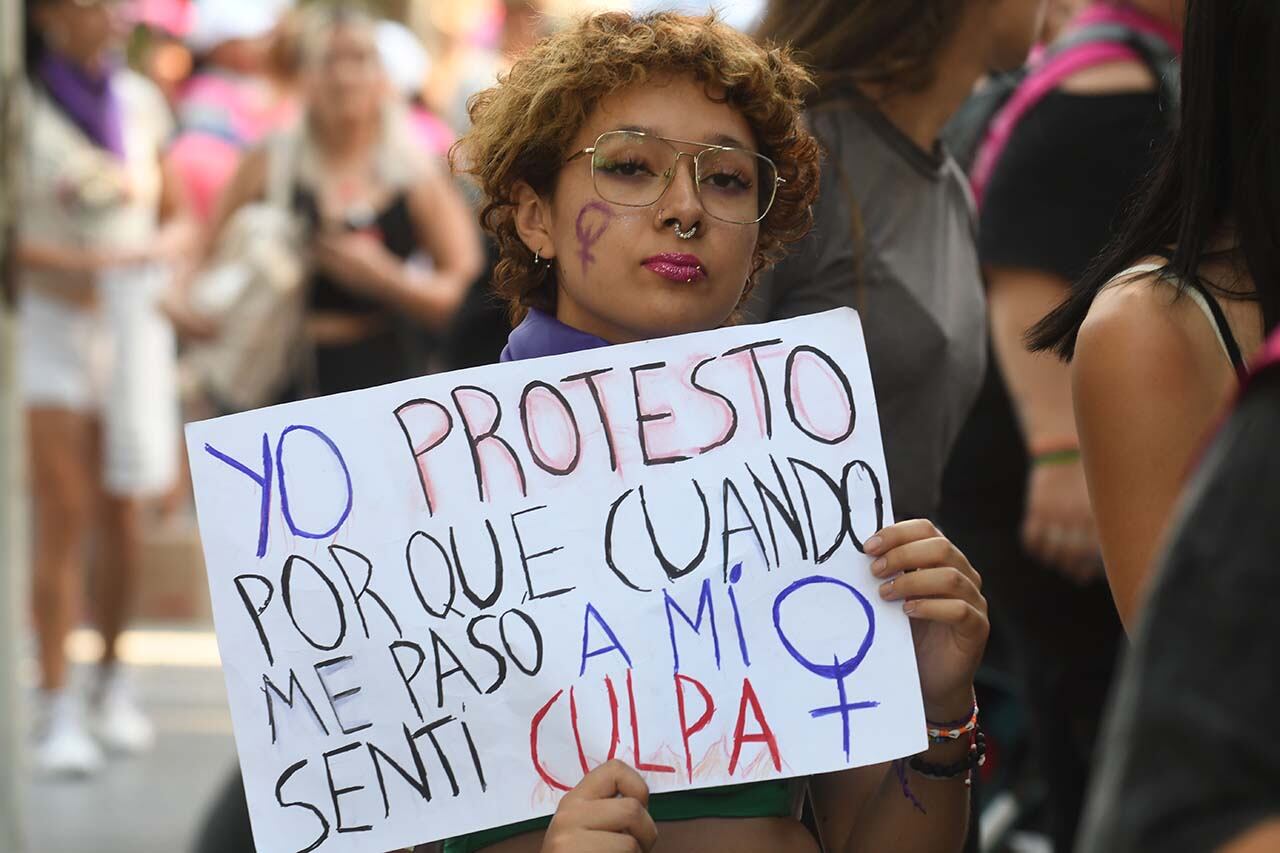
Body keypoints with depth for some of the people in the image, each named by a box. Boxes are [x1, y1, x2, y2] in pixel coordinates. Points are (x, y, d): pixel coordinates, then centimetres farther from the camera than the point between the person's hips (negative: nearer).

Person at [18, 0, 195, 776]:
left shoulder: (141, 102, 11)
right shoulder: (20, 108, -3)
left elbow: (178, 218, 17)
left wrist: (162, 251, -3)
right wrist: (55, 263, -19)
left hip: (135, 325, 4)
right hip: (50, 326, -4)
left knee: (124, 515, 7)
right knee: (65, 517, -10)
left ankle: (112, 679, 24)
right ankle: (58, 710, -8)